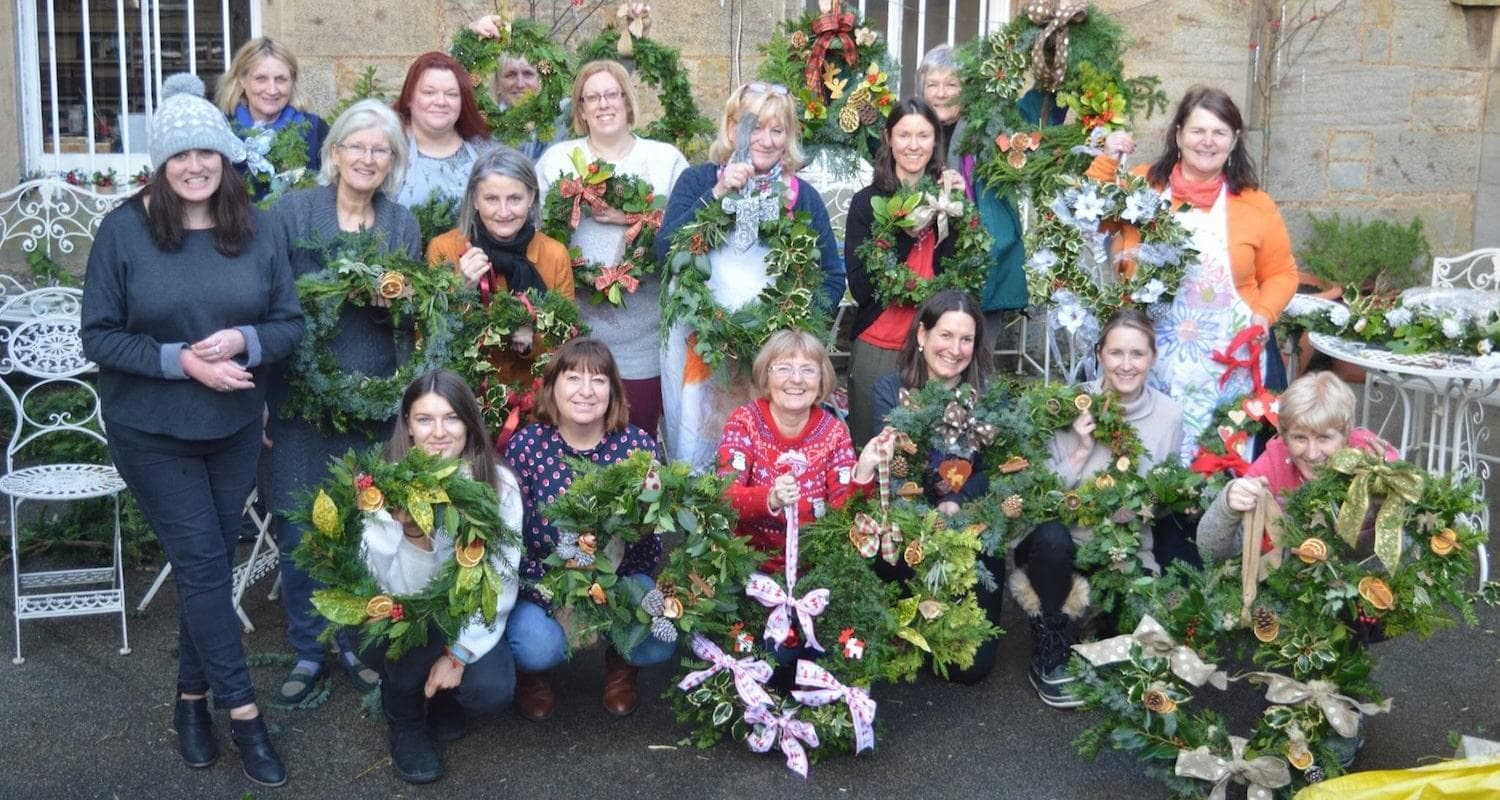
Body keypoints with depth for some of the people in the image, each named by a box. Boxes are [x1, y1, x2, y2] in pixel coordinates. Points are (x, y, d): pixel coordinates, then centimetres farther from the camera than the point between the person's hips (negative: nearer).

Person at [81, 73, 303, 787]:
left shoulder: (258, 229, -2)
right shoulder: (123, 230, -11)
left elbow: (290, 324, 0)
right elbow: (99, 335, -10)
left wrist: (244, 341, -21)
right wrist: (180, 360, -23)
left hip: (234, 427, 3)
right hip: (150, 432, -3)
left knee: (208, 565, 12)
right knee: (204, 565, -3)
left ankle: (192, 697, 29)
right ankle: (243, 712, 8)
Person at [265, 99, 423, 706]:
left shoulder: (403, 224, 8)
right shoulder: (292, 211, -1)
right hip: (297, 390, -2)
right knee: (298, 525, 2)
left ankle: (356, 643, 25)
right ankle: (307, 650, 17)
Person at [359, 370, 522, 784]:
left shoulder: (499, 483, -16)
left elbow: (502, 581, -12)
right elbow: (403, 592, -26)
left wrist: (460, 652, -17)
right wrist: (411, 532, -43)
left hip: (469, 619, 1)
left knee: (492, 690, -24)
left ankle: (436, 687, 12)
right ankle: (405, 723, -3)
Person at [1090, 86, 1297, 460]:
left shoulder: (1255, 204, 3)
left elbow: (1281, 273, 11)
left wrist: (1264, 314, -6)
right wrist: (1107, 163, -5)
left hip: (1231, 360, 0)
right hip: (1153, 356, 0)